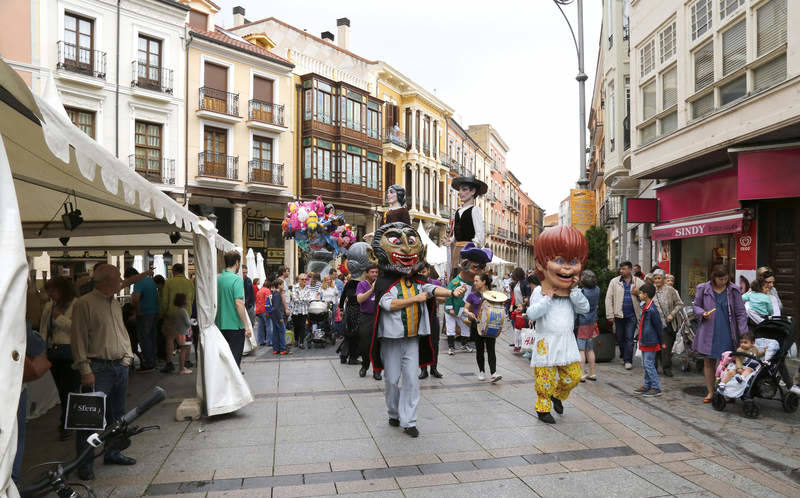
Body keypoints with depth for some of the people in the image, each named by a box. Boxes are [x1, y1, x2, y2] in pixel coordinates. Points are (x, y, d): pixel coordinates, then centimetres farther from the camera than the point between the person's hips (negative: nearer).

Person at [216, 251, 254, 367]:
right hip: (235, 325, -7)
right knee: (234, 359, 1)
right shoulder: (236, 279, -14)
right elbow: (238, 303, -20)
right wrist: (247, 326, -16)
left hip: (220, 325, 7)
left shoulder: (217, 278, 6)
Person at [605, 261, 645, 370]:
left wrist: (638, 293, -14)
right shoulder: (614, 281, 1)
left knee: (629, 338, -3)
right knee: (620, 337, 12)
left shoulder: (638, 282, 2)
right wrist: (610, 315, -6)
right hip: (619, 315, 1)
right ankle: (623, 355, 33)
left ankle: (628, 360, 2)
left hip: (632, 315, -1)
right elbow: (609, 298, -1)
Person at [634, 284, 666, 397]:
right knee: (645, 365, 16)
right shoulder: (645, 308, 9)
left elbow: (659, 326, -17)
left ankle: (656, 388, 4)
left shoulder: (652, 310, -21)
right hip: (645, 341, 10)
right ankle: (647, 386, 25)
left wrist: (661, 343, -10)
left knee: (649, 364, -4)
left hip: (651, 342, -10)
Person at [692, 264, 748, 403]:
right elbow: (696, 306, 11)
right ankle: (710, 392, 20)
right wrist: (703, 313, -12)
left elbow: (741, 313, -2)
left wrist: (743, 334, -8)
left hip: (727, 333, -1)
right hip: (708, 333, 1)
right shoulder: (703, 289, 0)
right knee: (708, 362, 8)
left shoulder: (733, 290, -2)